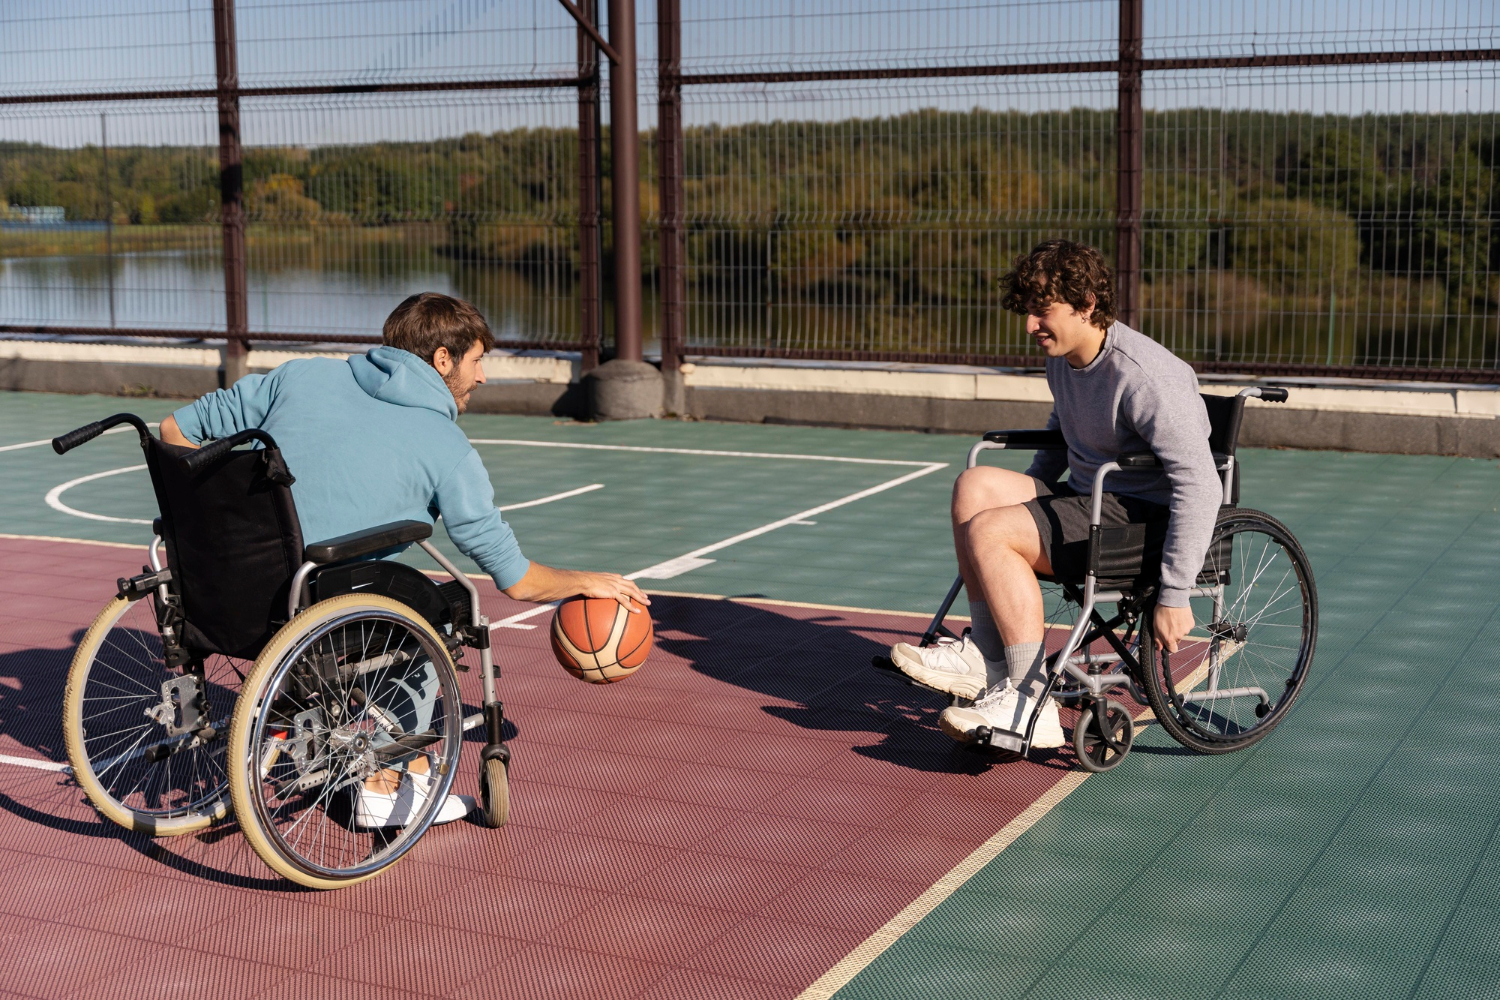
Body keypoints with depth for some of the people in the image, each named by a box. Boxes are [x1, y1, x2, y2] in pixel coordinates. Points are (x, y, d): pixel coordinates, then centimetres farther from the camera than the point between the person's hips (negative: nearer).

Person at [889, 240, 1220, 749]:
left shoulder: (1144, 377, -22)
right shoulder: (1063, 359, 8)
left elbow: (1201, 487, -26)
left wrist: (1173, 595, -28)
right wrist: (1023, 495, 19)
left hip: (1147, 517, -9)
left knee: (988, 532, -22)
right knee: (976, 484, -3)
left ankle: (1031, 705, -18)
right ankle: (986, 656, -4)